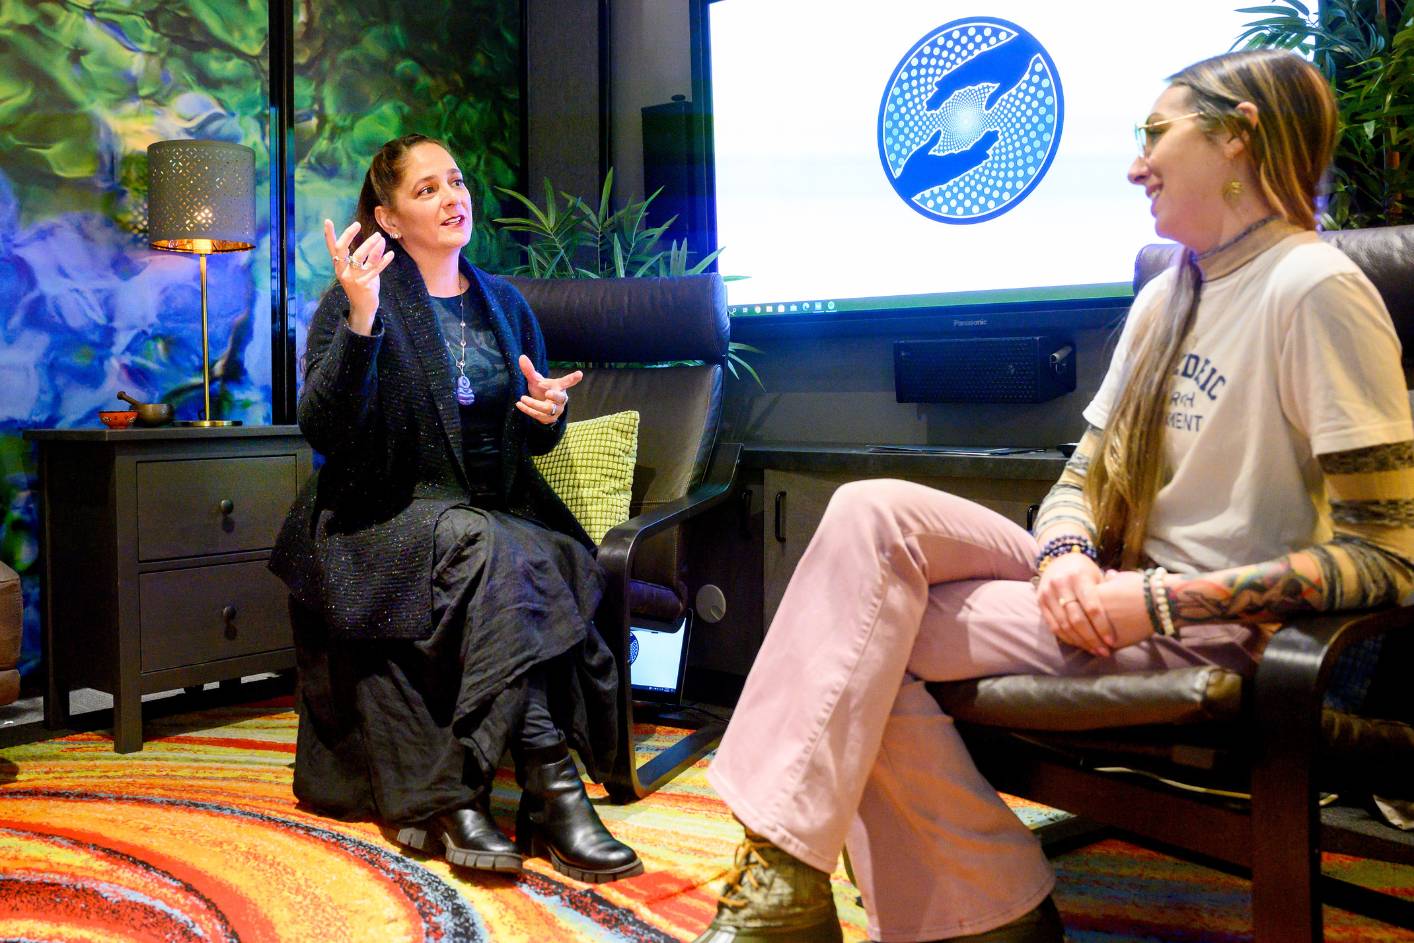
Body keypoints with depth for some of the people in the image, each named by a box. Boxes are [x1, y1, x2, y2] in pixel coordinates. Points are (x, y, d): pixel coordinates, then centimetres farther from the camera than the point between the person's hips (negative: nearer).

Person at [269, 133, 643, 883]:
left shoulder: (504, 304, 15)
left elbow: (533, 441, 19)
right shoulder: (354, 302, 0)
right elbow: (322, 430, -14)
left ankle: (458, 799, -27)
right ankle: (554, 788, -34)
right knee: (483, 543, -35)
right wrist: (360, 318, -25)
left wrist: (550, 413, -5)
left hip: (497, 511, 4)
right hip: (386, 517, -4)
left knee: (541, 565, -30)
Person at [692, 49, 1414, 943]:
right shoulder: (1165, 300, 15)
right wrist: (1067, 555, -9)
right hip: (1113, 590, 8)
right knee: (873, 512, -16)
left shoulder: (1316, 290, -11)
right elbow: (1083, 476, 15)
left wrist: (1163, 601, -20)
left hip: (1206, 628, -8)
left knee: (860, 646, -20)